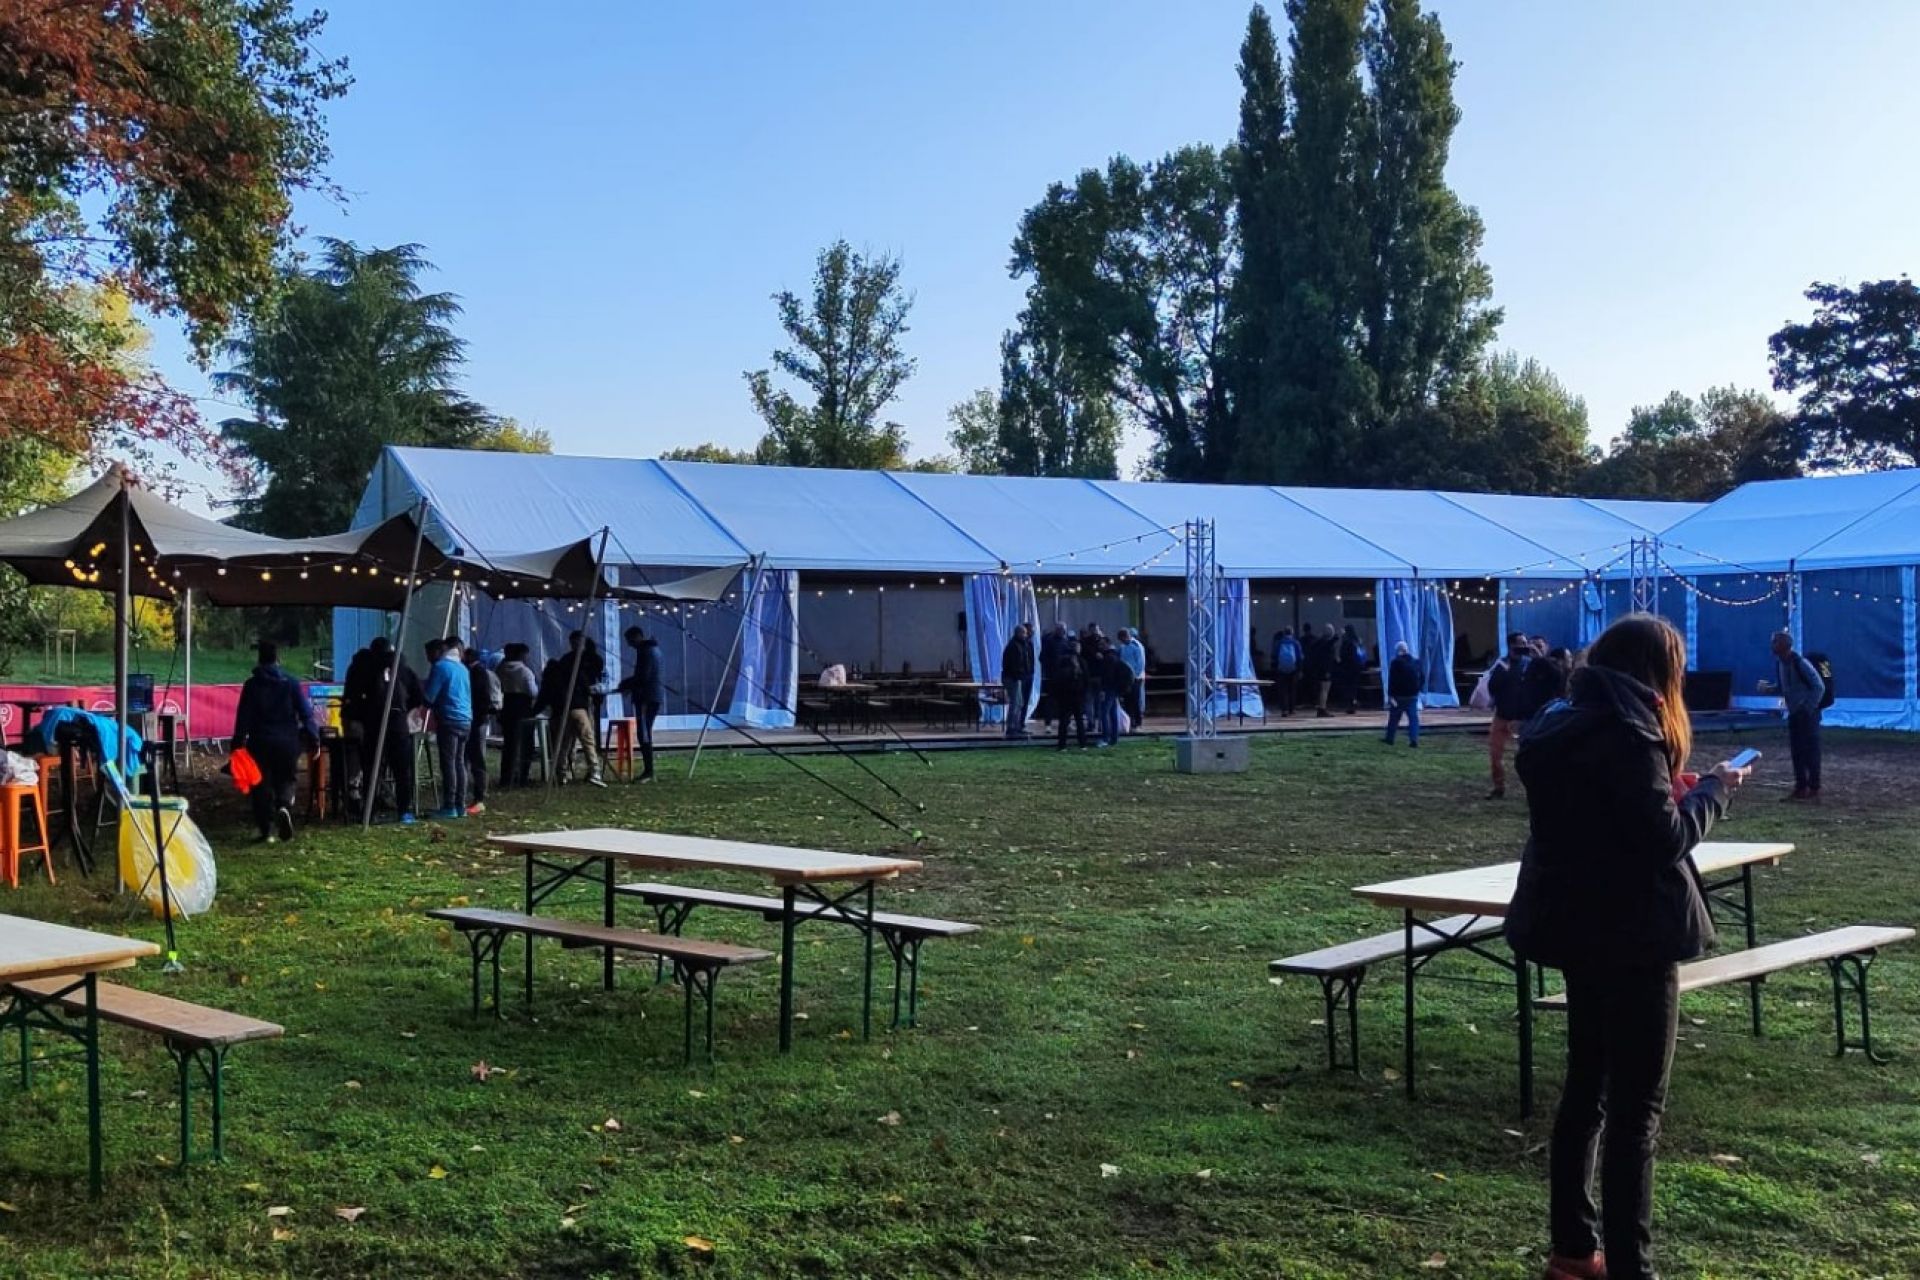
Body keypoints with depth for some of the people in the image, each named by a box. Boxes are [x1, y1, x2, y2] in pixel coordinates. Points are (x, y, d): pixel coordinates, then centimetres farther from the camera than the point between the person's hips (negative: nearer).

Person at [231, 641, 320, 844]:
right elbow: (306, 713, -3)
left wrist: (238, 744, -1)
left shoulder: (251, 685, 0)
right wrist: (314, 738, 1)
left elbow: (243, 717, -3)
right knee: (285, 780, 14)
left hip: (260, 743, 0)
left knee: (261, 785, 8)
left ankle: (268, 829, 3)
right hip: (287, 742, 1)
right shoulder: (291, 683, 0)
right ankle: (284, 806, -17)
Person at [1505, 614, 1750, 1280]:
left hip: (1578, 926, 9)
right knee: (1636, 1108, -2)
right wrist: (1712, 789, -3)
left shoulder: (1561, 725, 9)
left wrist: (1678, 789, 11)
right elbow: (1665, 839, -18)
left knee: (1587, 1088, 16)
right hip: (1630, 932, -9)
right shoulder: (1628, 735, -18)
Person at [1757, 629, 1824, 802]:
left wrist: (1809, 708, -18)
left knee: (1811, 752, -4)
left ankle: (1814, 791, 0)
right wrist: (1767, 688, -2)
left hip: (1807, 715, -8)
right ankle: (1800, 788, 18)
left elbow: (1819, 687, -17)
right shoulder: (1780, 663, 6)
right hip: (1793, 714, 8)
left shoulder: (1800, 663, -19)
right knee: (1796, 752, 10)